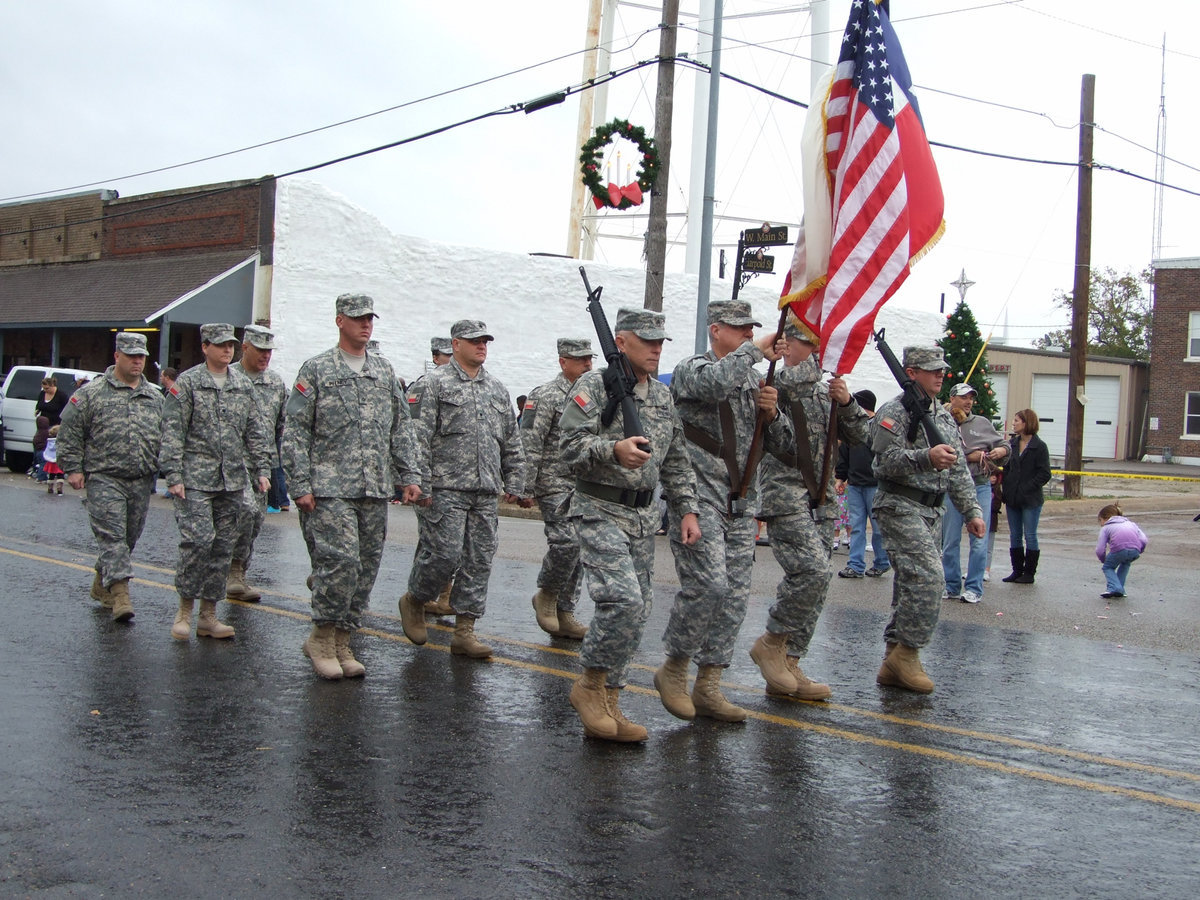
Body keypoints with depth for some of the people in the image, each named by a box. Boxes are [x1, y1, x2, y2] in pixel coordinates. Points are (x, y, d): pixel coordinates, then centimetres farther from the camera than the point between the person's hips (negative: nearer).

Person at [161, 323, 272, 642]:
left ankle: (208, 615, 13)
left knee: (223, 547, 5)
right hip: (196, 479, -5)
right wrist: (174, 476, -11)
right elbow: (172, 432, -5)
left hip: (233, 481, 5)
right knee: (198, 540, -15)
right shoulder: (187, 383, -1)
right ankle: (185, 608, 1)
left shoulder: (243, 384, 13)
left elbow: (254, 432, 17)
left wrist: (261, 469, 10)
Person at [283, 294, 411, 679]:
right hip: (330, 488, -5)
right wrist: (301, 486, -9)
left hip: (376, 490, 5)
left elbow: (400, 429, 18)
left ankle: (342, 643, 17)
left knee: (366, 568, 6)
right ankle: (321, 638, 2)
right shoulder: (316, 370, 1)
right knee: (341, 561, -15)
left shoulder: (385, 371, 15)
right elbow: (295, 432, -2)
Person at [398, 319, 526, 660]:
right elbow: (419, 434, -7)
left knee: (480, 561, 3)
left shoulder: (497, 390, 17)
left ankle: (464, 629, 10)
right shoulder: (435, 383, 0)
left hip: (486, 492, 6)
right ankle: (413, 600, 18)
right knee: (445, 554, -9)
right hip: (446, 488, -6)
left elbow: (511, 443, 21)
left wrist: (514, 485, 16)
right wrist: (414, 479, -16)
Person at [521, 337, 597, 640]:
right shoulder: (546, 396, -8)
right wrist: (526, 486, -18)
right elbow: (529, 445, -13)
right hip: (555, 486, -7)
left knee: (577, 551, 7)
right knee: (566, 541, -17)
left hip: (584, 488, 7)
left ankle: (564, 615, 14)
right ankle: (546, 596, 5)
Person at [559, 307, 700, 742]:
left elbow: (676, 461, 20)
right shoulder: (595, 385, -7)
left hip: (644, 515, 7)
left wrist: (687, 509, 11)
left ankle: (607, 704, 15)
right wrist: (614, 449, -34)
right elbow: (572, 448, -17)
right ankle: (590, 685, 0)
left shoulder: (663, 395, 15)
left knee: (638, 609, 6)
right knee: (623, 600, -21)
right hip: (601, 511, -7)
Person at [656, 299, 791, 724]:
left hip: (740, 505, 7)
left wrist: (772, 413, -2)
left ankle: (708, 685, 12)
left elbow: (783, 445, 17)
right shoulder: (691, 369, -2)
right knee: (707, 585, -16)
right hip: (699, 498, -7)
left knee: (734, 596, 4)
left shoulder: (754, 381, 18)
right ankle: (673, 669, 3)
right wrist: (754, 350, -17)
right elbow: (715, 383, -29)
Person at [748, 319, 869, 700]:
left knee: (815, 580, 5)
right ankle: (771, 642, -3)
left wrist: (847, 403, -3)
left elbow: (858, 435, 13)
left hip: (821, 501, 8)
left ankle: (788, 666, 12)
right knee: (814, 570, -21)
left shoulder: (824, 393, 18)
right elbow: (799, 379, -26)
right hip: (785, 497, -8)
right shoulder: (772, 384, -3)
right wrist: (814, 357, -11)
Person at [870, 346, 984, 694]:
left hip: (931, 511, 8)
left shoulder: (943, 416, 18)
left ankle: (894, 664, 12)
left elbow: (959, 468, 21)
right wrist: (927, 458, -34)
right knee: (927, 577, -18)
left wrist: (971, 510, 14)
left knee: (913, 585, 7)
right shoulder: (894, 412, -7)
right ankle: (906, 653, -8)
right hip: (900, 506, -8)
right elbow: (886, 460, -20)